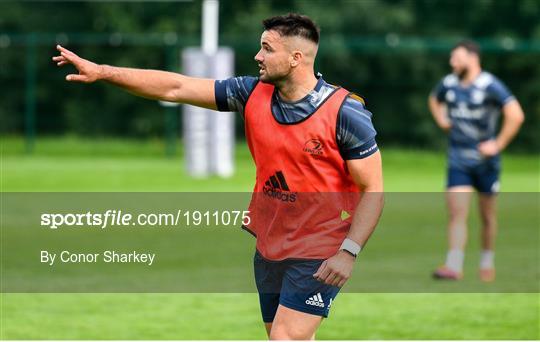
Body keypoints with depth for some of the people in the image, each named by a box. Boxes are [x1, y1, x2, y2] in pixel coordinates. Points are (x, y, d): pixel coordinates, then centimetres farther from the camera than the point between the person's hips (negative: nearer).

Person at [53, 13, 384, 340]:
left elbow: (372, 189, -13)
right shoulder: (254, 94, 0)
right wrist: (102, 72, -1)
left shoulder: (345, 113, -15)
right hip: (269, 249, 6)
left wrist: (348, 252, -22)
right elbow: (175, 88, 2)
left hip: (318, 257, -6)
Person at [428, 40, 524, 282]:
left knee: (487, 215, 10)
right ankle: (454, 266, -16)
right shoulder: (448, 84, 5)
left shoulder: (490, 86, -13)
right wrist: (442, 120, 12)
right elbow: (434, 99, 30)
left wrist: (498, 145, -18)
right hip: (457, 160, 3)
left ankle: (487, 263, 26)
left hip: (485, 160, -3)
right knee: (456, 213, -9)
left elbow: (516, 116, -19)